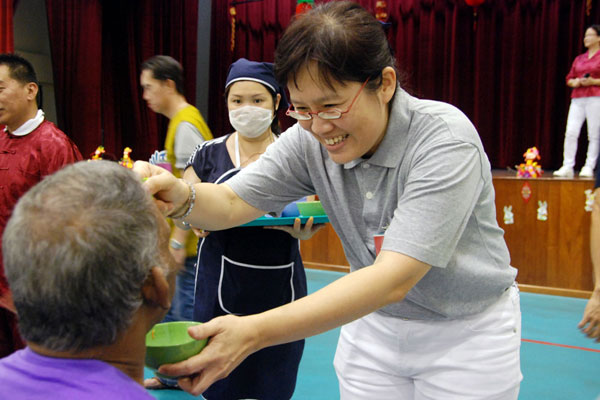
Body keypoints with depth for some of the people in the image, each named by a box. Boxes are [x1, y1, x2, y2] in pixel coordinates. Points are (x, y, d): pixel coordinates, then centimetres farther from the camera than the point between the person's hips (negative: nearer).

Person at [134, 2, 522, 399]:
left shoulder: (447, 139, -28)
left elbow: (394, 278, -37)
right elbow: (232, 202, -14)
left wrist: (255, 332, -46)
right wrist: (182, 198, -39)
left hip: (468, 330, -4)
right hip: (373, 322, 4)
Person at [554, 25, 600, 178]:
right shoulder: (579, 59, 18)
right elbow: (569, 78, 20)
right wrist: (574, 82, 0)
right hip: (577, 99, 5)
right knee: (570, 132, -5)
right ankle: (567, 167, -2)